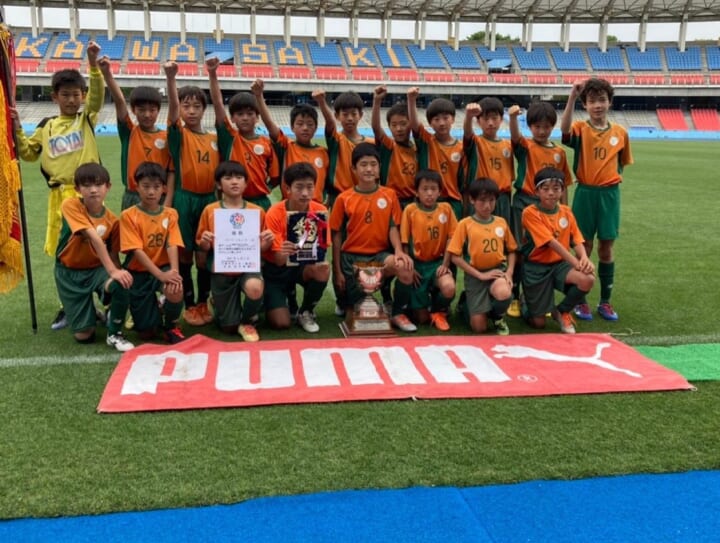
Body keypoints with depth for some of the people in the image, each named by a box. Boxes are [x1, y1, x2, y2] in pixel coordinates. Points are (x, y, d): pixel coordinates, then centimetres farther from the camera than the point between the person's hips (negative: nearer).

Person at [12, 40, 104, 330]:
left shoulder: (87, 119, 6)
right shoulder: (46, 127, 13)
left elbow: (98, 94, -10)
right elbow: (28, 154, 16)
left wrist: (93, 63, -22)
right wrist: (17, 130, 3)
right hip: (60, 196, 3)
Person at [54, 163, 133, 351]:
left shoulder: (112, 220, -8)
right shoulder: (71, 206, -20)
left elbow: (113, 254, -4)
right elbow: (94, 238, -31)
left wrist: (119, 271, -25)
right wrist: (112, 270, -38)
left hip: (96, 268, 2)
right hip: (70, 272, -2)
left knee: (122, 284, -35)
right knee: (84, 336, -7)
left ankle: (114, 334, -9)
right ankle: (89, 308, 31)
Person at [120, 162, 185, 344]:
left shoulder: (170, 214, -1)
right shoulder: (128, 216, -10)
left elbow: (172, 246, -11)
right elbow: (137, 251, -17)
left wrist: (174, 271, -30)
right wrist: (160, 275, -28)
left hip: (163, 267, 1)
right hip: (139, 272, -1)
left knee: (175, 289, -36)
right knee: (146, 332, -3)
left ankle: (171, 326, -2)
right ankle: (155, 307, 35)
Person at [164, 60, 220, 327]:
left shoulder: (214, 139, 9)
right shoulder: (179, 134, -2)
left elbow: (219, 172, 11)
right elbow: (172, 107, -20)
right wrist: (171, 78, -36)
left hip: (209, 199, 3)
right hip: (184, 200, -3)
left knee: (205, 255, 8)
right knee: (185, 254, 4)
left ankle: (203, 303, 21)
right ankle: (189, 305, 14)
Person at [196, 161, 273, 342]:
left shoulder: (257, 211, -1)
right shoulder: (209, 210, -3)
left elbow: (260, 247, 9)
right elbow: (202, 247, 5)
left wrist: (265, 243, -13)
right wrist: (204, 242, -18)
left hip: (248, 266, 0)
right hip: (221, 271, 0)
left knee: (255, 288, -38)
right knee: (229, 327, 5)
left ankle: (247, 321, -2)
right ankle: (216, 303, 42)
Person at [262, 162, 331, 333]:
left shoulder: (320, 211, -15)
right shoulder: (275, 213, -21)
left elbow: (322, 248, -10)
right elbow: (279, 261, -24)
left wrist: (319, 260, -34)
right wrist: (283, 253, -48)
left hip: (304, 266, 2)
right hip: (277, 269, -2)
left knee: (323, 270, -33)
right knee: (281, 323, -17)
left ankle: (306, 312, -3)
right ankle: (287, 295, 20)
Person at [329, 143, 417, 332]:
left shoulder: (389, 195, 2)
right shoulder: (344, 198, -2)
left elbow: (393, 227, 3)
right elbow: (336, 236, 2)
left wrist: (398, 250, -19)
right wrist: (337, 271, -1)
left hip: (380, 254, 1)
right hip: (352, 257, 0)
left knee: (405, 267, -32)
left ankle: (398, 313, -8)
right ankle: (346, 299, 39)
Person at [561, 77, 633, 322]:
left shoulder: (620, 132, 4)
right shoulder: (580, 129, -4)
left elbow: (621, 164, 15)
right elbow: (565, 129, -28)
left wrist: (612, 178, -2)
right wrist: (572, 96, -33)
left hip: (609, 194, 2)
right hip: (585, 193, -2)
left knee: (606, 248, 8)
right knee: (584, 248, 4)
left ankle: (605, 302, 20)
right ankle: (580, 301, 16)